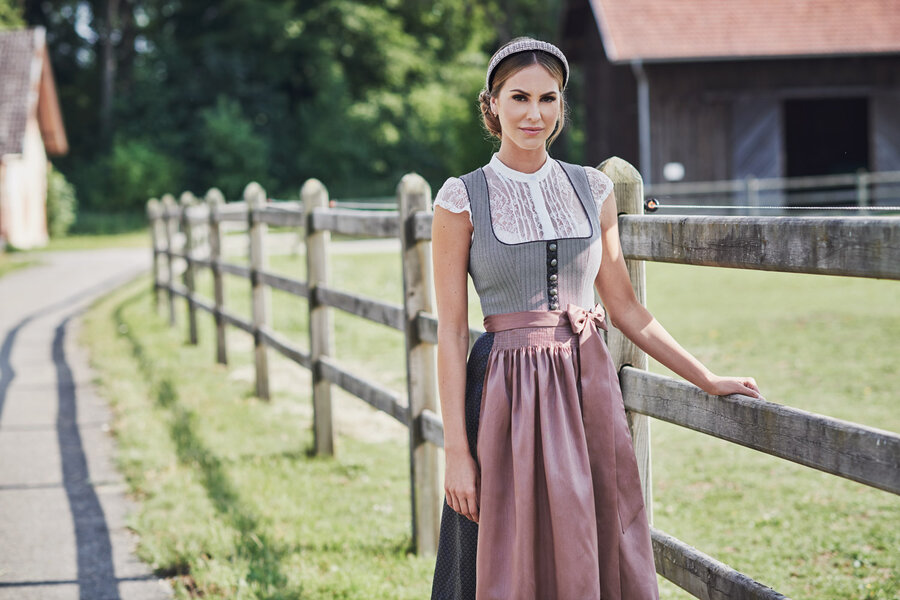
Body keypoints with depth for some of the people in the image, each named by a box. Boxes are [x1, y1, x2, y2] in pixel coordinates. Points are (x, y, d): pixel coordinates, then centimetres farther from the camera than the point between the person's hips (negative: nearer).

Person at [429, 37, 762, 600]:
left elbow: (625, 306, 14)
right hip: (509, 395, -3)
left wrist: (705, 379, 11)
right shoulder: (462, 199, -3)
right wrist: (456, 449, -10)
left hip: (589, 385, 4)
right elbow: (451, 331, -5)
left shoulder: (593, 189, 8)